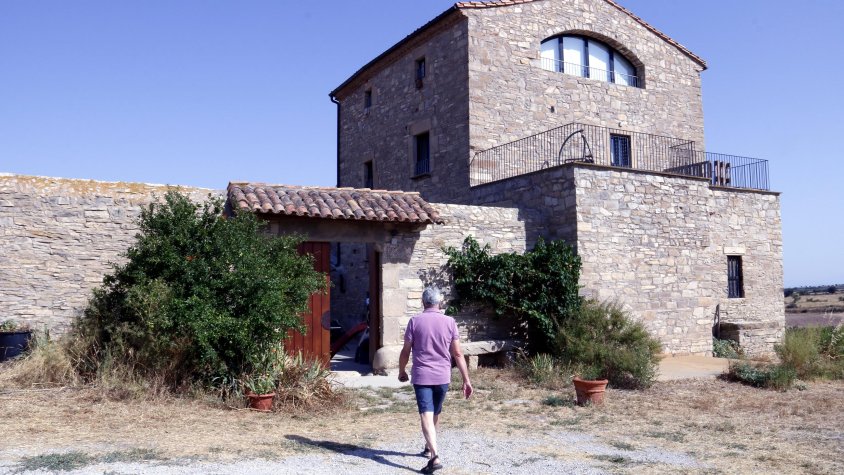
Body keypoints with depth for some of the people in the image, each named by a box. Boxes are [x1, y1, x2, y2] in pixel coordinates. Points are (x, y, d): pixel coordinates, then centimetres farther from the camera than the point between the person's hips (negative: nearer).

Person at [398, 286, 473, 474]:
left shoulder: (415, 321, -5)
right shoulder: (449, 322, -2)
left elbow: (406, 351, -1)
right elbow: (457, 354, -2)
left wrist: (401, 371, 16)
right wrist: (466, 380, 3)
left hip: (421, 376, -3)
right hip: (442, 376, 3)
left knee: (426, 415, -7)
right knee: (435, 414, 21)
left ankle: (435, 457, -22)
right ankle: (429, 448, 39)